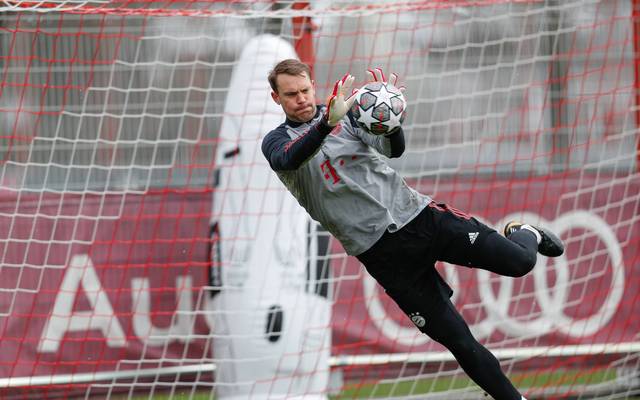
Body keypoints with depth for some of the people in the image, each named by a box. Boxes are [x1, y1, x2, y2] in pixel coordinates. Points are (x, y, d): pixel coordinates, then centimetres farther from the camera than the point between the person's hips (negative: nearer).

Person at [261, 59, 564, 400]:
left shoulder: (349, 113, 9)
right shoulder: (278, 140, 3)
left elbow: (394, 149, -4)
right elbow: (287, 160, -22)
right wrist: (329, 122, -40)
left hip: (417, 215, 2)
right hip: (379, 250, -2)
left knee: (520, 262, -9)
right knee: (458, 341, -6)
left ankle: (525, 235, 26)